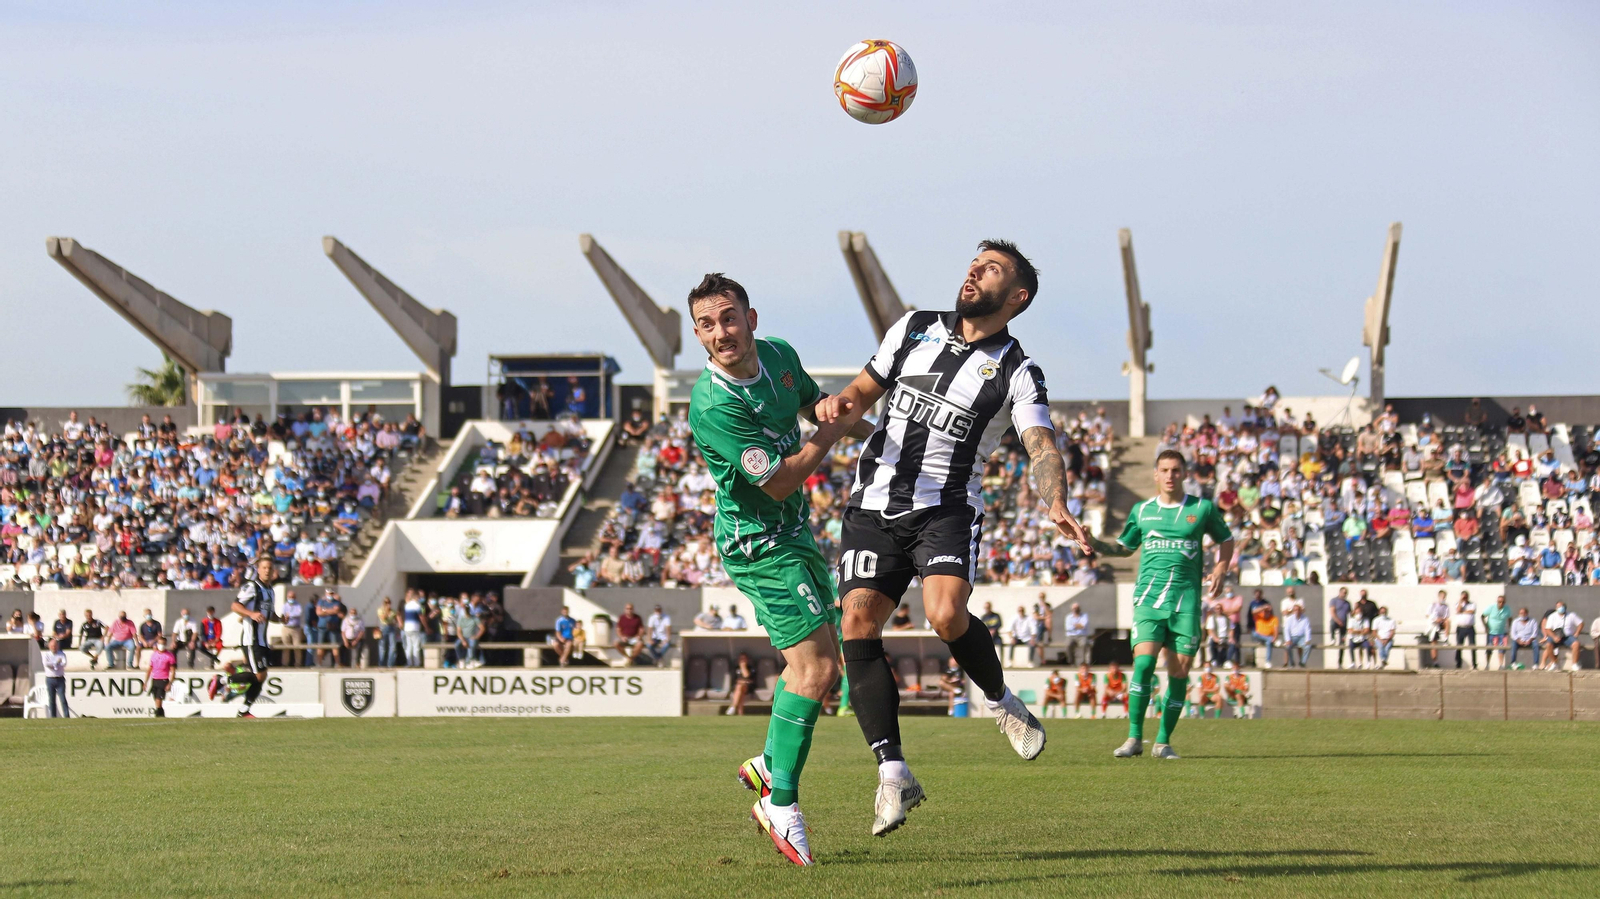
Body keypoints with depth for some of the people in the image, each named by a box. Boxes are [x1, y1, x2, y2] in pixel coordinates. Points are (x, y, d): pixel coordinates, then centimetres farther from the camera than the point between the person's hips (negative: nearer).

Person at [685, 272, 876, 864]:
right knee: (814, 668, -15)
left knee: (820, 661, 15)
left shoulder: (779, 354, -3)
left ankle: (769, 767, 31)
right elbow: (779, 481, -24)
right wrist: (828, 436, -16)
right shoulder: (713, 405, -27)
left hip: (793, 533, 9)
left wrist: (844, 414, -4)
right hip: (757, 542, -9)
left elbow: (815, 404, 18)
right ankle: (781, 804, -8)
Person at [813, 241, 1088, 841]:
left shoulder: (1016, 372, -2)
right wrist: (839, 406, -5)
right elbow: (864, 394, 20)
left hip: (946, 509, -4)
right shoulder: (914, 329, 11)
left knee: (946, 614, -28)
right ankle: (893, 774, -7)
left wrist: (1056, 508, -35)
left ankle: (1002, 702, 3)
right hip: (874, 505, 4)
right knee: (858, 628, -12)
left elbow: (1041, 447, -15)